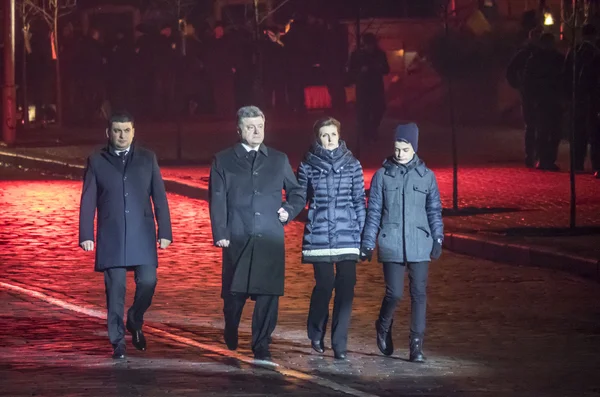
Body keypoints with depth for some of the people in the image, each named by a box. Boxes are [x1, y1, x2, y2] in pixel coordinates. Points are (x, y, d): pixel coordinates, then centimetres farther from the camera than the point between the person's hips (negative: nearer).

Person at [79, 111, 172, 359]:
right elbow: (88, 201, 4)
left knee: (148, 282, -9)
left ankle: (135, 321, 20)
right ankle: (118, 342, 6)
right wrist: (86, 235, -4)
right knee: (115, 289, -2)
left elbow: (159, 197, 7)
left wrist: (164, 231, 1)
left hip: (142, 235, 1)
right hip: (111, 237, -1)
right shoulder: (97, 162, 6)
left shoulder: (147, 159, 9)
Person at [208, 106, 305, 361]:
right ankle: (231, 332, 30)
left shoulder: (279, 160, 15)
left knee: (268, 294, -5)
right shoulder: (223, 161, 9)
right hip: (237, 239, -1)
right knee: (234, 292, 1)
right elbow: (217, 200, 3)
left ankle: (261, 346, 2)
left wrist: (289, 210, 2)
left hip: (270, 240, 1)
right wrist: (220, 233, -7)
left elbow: (297, 193, 22)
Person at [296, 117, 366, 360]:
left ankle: (339, 344, 4)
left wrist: (364, 233, 4)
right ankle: (316, 334, 19)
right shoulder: (308, 165, 5)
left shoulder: (352, 164, 8)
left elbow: (359, 200, 8)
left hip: (347, 235, 1)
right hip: (319, 236, -1)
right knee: (325, 284, -7)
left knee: (346, 288, -4)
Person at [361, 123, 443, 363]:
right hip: (391, 245, -1)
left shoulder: (427, 176, 6)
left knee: (419, 294, -2)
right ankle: (384, 327, 25)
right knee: (394, 293, -5)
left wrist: (438, 239, 2)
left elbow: (434, 210, 11)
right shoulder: (382, 175, 3)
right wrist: (367, 243, 2)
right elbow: (374, 211, 5)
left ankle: (417, 345, 5)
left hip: (419, 245, 1)